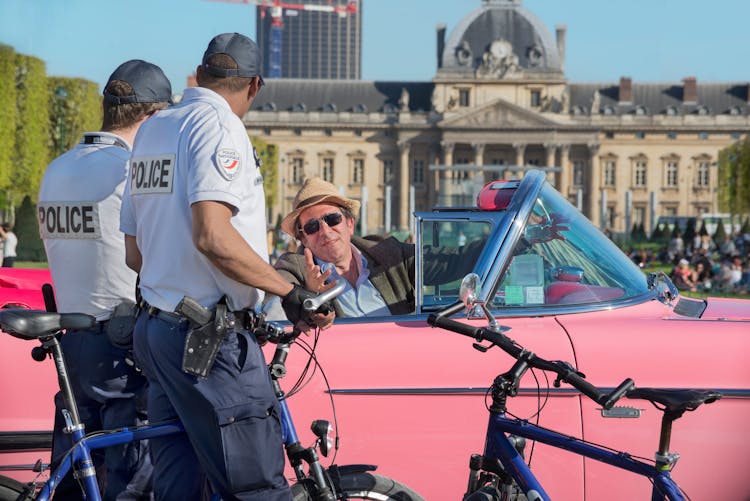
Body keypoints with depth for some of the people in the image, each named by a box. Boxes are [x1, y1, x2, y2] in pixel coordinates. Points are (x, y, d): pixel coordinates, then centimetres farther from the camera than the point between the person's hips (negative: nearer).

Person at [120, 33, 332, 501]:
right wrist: (290, 292, -17)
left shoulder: (152, 130, 17)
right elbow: (213, 236, -24)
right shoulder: (218, 124, -11)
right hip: (209, 337, -10)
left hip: (155, 327, 10)